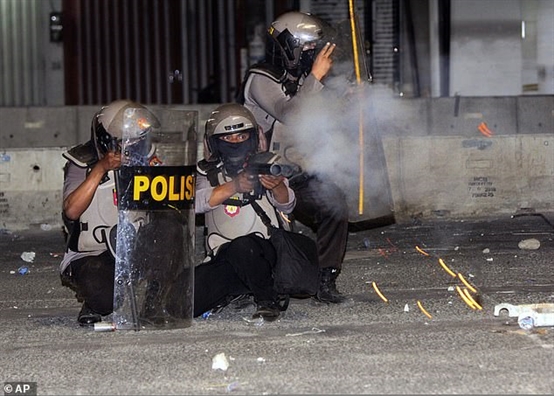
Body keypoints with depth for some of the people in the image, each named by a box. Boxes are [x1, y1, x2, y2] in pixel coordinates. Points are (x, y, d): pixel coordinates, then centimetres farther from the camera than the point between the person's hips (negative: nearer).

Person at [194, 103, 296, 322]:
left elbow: (286, 206, -5)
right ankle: (230, 295, 13)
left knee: (242, 247, -37)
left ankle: (267, 301, -14)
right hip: (222, 260, 3)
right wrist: (234, 186, -26)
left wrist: (277, 186, -28)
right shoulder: (207, 172, 10)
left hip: (264, 252, -2)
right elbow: (197, 202, -10)